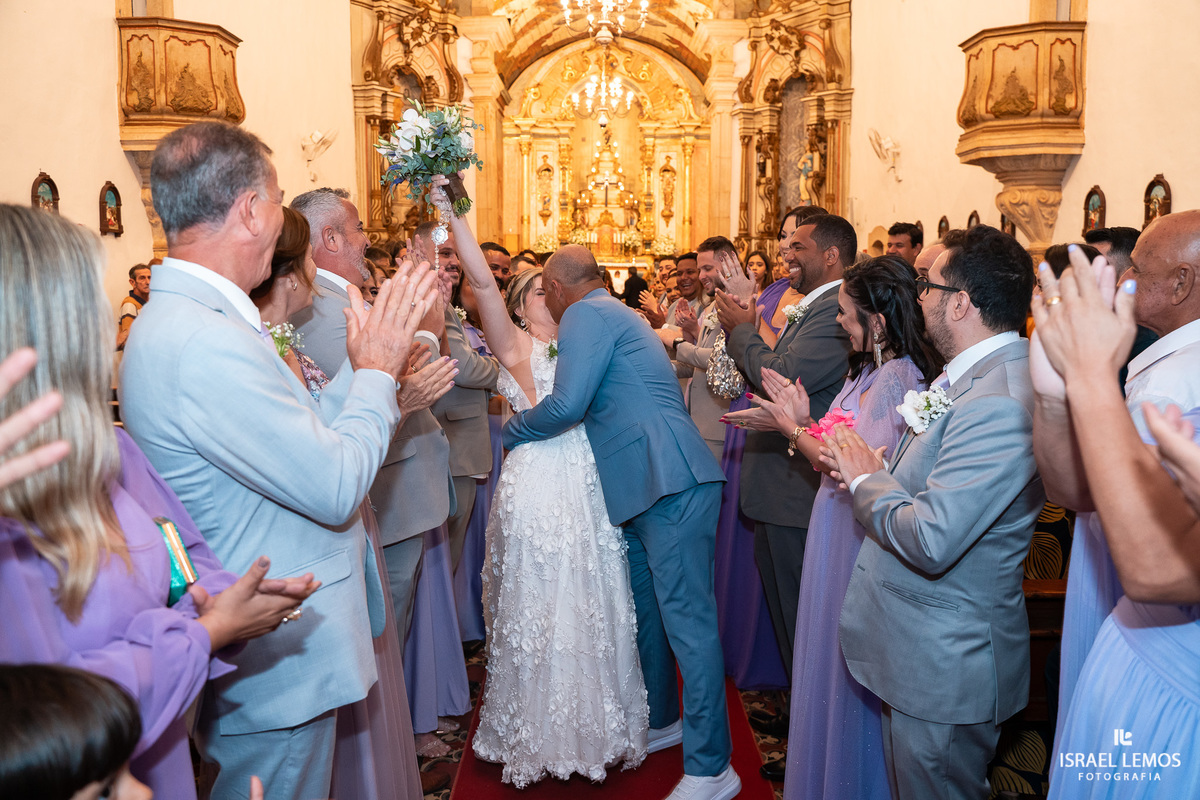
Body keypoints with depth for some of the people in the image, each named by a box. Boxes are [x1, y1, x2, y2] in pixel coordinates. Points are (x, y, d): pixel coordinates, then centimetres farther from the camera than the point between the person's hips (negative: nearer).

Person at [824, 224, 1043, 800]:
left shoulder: (999, 402, -28)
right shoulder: (975, 374, 6)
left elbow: (931, 542, -31)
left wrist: (865, 478, -16)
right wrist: (875, 471, -5)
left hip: (945, 662, -9)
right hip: (919, 645, 9)